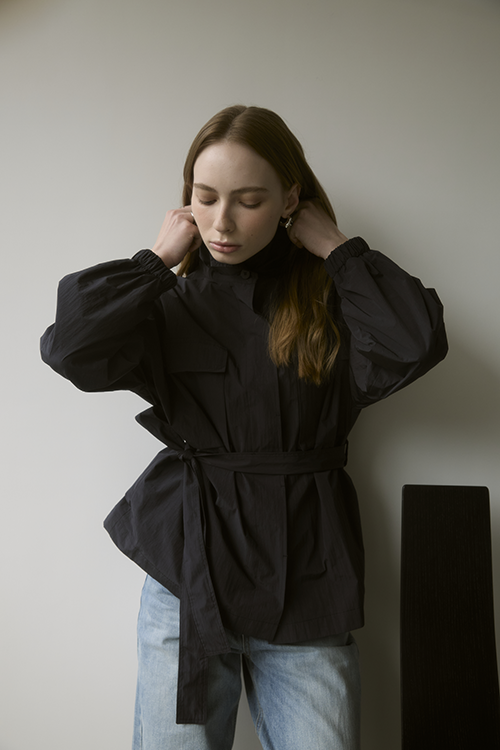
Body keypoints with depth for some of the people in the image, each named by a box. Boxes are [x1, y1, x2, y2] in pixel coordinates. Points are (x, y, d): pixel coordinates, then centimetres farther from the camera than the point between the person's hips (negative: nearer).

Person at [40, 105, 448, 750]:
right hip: (185, 572, 0)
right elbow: (73, 348, -14)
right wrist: (159, 257, -7)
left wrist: (335, 248, -7)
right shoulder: (171, 301, 3)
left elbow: (416, 344, -17)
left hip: (305, 581, 0)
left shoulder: (329, 298, 2)